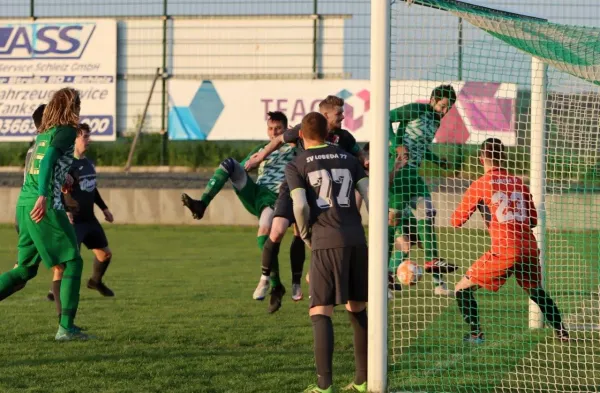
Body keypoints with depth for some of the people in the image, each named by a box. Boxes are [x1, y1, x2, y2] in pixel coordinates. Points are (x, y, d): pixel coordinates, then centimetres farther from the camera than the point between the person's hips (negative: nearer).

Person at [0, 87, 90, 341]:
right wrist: (43, 196, -28)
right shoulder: (66, 132, -5)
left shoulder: (43, 134, 18)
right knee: (73, 263, 2)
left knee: (25, 270, 13)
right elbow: (48, 160, -19)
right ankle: (66, 327, -5)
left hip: (23, 204, 8)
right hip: (44, 206, -8)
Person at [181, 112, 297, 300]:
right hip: (254, 193, 4)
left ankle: (268, 278, -12)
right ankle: (201, 205, -26)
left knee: (264, 230, -32)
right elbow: (240, 168, 28)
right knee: (229, 163, -17)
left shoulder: (294, 148, 15)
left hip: (275, 198, -4)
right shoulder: (262, 149, 27)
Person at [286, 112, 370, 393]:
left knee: (320, 312, -2)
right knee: (357, 309, 16)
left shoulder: (296, 166, 6)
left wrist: (305, 235, 8)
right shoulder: (348, 159, 16)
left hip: (326, 242, -4)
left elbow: (300, 206, -8)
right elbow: (371, 196, 7)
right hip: (357, 239, 4)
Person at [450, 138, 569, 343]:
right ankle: (561, 331, 27)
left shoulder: (480, 185, 1)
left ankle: (475, 333, -5)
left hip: (505, 250, -5)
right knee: (536, 291, 30)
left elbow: (456, 221, 7)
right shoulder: (518, 183, 14)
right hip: (529, 247, 5)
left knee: (462, 289, 6)